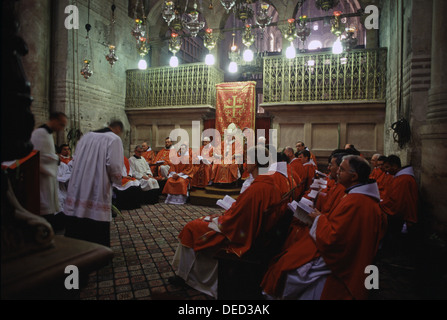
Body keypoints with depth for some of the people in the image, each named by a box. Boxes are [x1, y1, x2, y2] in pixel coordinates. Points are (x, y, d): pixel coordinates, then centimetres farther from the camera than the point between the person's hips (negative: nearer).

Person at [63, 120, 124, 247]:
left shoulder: (86, 136, 13)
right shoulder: (114, 139, -6)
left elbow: (75, 159, 16)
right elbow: (114, 165, -15)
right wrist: (118, 179, 2)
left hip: (78, 187, 6)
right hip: (98, 190, -6)